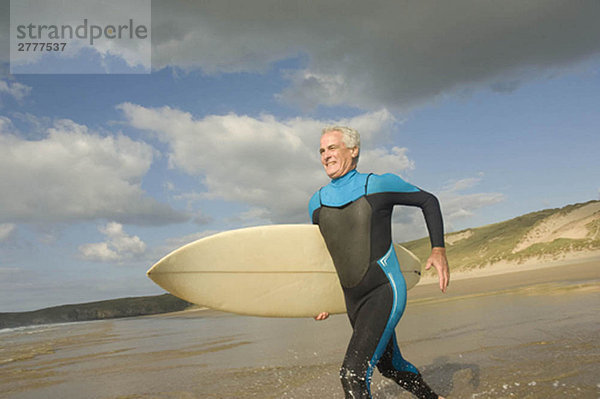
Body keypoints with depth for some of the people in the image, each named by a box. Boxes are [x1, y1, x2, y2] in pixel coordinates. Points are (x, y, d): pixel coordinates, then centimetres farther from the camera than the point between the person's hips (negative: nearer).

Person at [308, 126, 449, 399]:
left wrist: (438, 249, -3)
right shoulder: (317, 202, 6)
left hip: (385, 291, -6)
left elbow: (428, 201, 7)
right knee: (389, 366, 22)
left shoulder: (380, 184, -7)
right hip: (353, 300, 6)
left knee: (353, 374, -18)